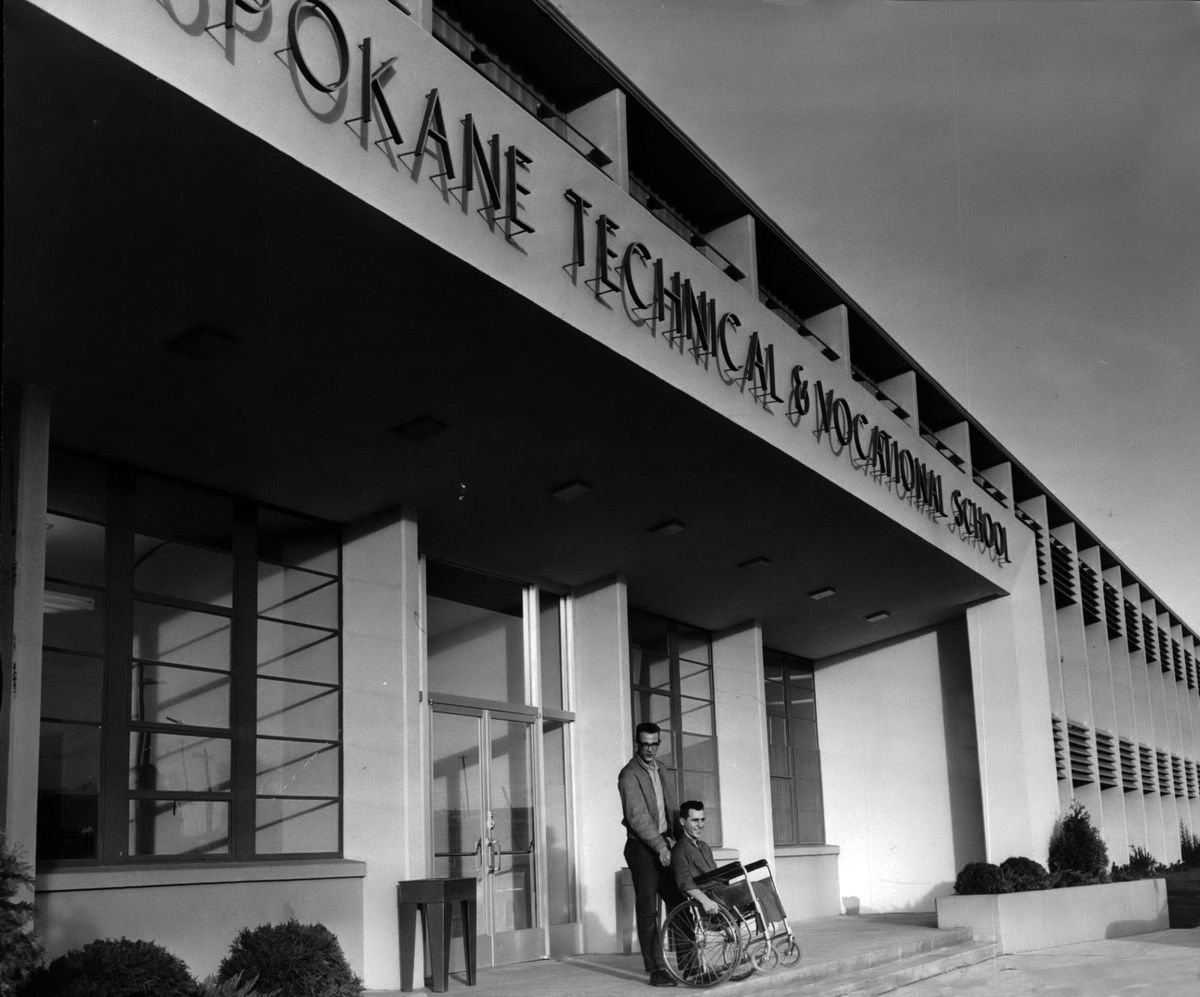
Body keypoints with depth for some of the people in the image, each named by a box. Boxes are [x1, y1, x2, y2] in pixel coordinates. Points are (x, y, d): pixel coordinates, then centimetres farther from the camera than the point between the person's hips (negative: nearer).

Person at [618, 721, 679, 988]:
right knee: (648, 911, -5)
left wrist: (674, 837, 4)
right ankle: (655, 969, -2)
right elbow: (637, 816, -17)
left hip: (663, 845, 7)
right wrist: (659, 846, -20)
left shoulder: (658, 770, 16)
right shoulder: (629, 775, -10)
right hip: (642, 848, -7)